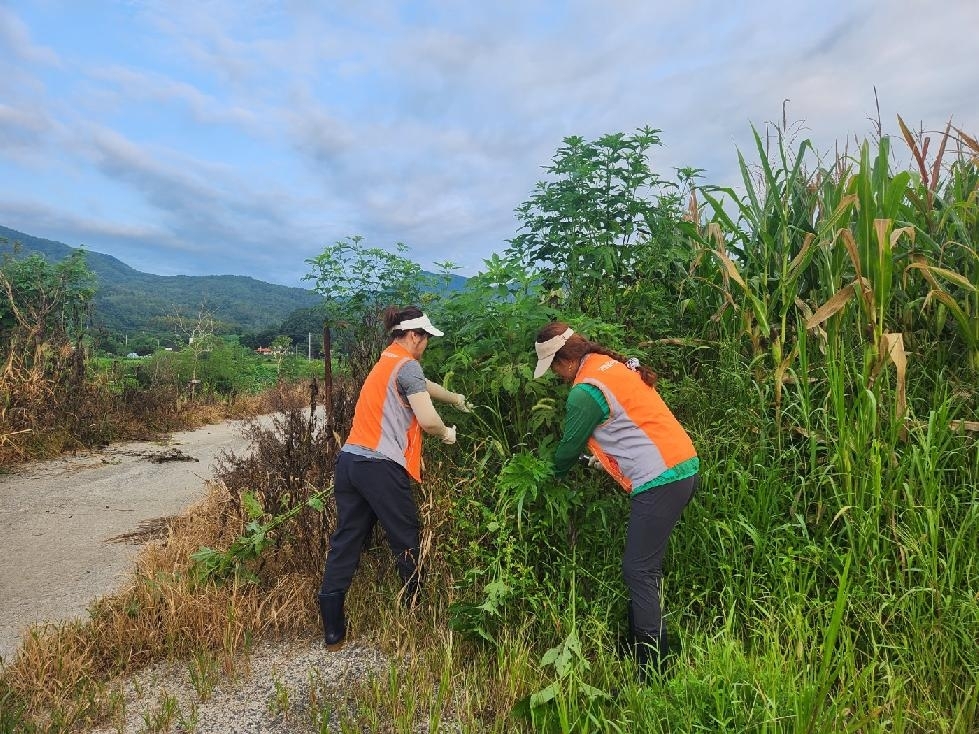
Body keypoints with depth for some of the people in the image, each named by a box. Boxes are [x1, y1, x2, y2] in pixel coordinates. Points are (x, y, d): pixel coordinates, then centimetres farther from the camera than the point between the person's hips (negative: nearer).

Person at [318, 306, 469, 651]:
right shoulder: (407, 365, -8)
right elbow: (428, 420, -16)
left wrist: (456, 399, 49)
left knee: (345, 544, 10)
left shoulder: (387, 360, 20)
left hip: (349, 461, 8)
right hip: (380, 467, -8)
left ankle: (333, 633, 16)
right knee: (406, 543, 10)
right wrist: (447, 433, 6)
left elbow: (423, 386, 36)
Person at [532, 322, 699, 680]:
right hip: (683, 468, 10)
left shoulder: (585, 391, -15)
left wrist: (554, 474, 18)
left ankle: (654, 671, 4)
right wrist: (602, 456, 17)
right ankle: (637, 649, 29)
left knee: (638, 573, -3)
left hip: (659, 480, -10)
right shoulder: (614, 364, 13)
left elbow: (570, 446, -1)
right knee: (645, 569, 17)